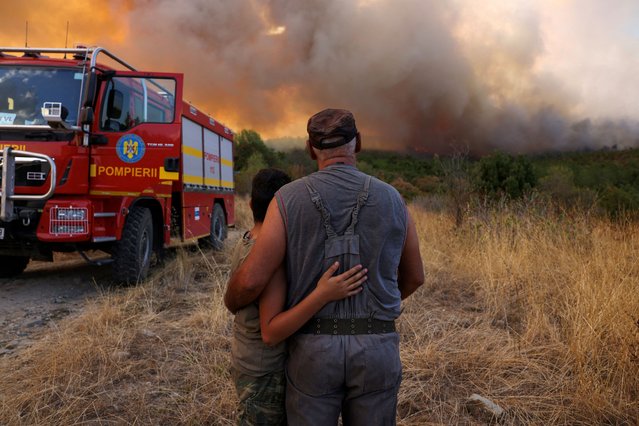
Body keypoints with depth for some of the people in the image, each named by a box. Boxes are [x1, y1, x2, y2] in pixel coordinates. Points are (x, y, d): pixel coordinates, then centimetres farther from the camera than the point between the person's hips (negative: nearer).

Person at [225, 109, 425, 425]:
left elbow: (252, 279, -14)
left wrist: (231, 303, 11)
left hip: (314, 349, -1)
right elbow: (414, 276, 12)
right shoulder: (391, 200, -1)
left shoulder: (290, 198, -8)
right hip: (375, 350, 2)